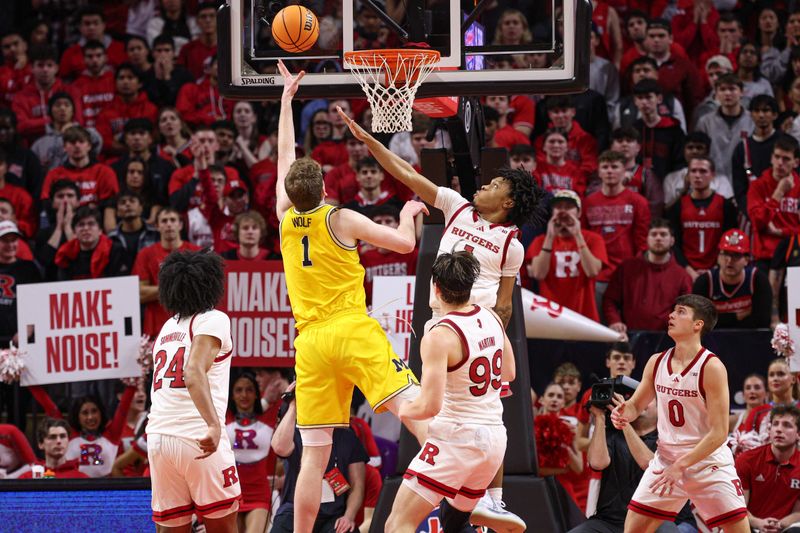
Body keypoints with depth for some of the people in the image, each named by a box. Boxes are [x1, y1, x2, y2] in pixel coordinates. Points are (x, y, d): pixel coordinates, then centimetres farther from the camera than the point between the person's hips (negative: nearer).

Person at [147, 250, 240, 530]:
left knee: (170, 527, 7)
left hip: (158, 436, 6)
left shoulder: (167, 327, 21)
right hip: (196, 434, -6)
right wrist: (214, 425, -29)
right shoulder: (213, 319, 0)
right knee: (223, 526, 0)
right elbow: (194, 373, -17)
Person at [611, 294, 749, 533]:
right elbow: (636, 405, 15)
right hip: (666, 458, 5)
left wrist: (681, 465, -23)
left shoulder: (712, 367, -16)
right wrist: (624, 413, -10)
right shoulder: (656, 362, 1)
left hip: (707, 460, -5)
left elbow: (719, 433, -18)